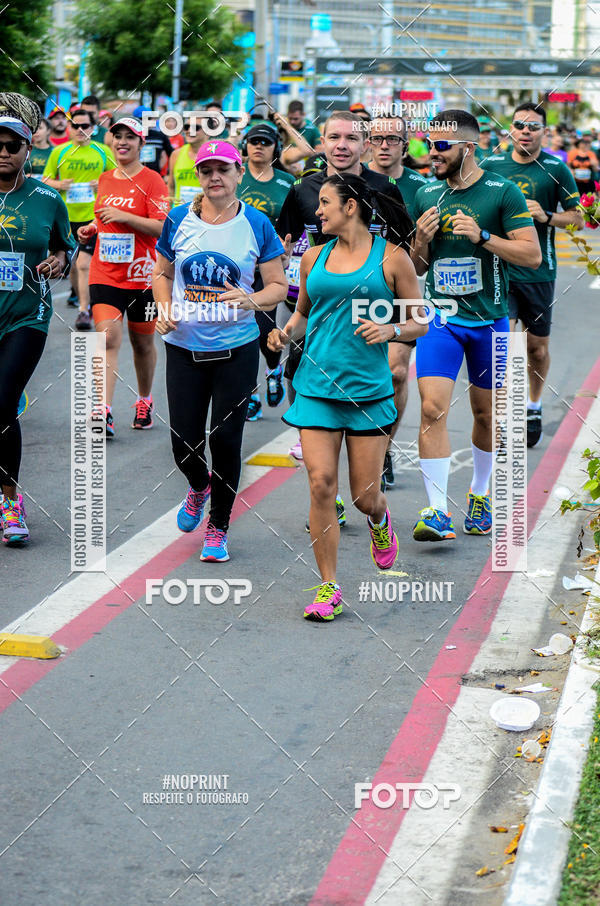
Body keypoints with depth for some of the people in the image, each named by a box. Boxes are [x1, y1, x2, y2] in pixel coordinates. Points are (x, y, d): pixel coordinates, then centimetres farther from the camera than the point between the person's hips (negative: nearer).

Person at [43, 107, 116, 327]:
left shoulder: (103, 151, 3)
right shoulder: (59, 152, 5)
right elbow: (45, 180, 11)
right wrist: (59, 185, -9)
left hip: (93, 216, -3)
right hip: (66, 216, 3)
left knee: (83, 264, -13)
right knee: (72, 264, 12)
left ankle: (84, 312, -10)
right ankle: (80, 296, 36)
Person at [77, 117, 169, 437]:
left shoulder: (151, 180, -6)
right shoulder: (105, 180, 12)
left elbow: (162, 227, -13)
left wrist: (124, 216, -20)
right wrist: (91, 228, 8)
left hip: (141, 276, -3)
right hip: (104, 274, 3)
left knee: (142, 342, 11)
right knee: (108, 337, -13)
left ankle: (145, 401, 34)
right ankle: (104, 413, -20)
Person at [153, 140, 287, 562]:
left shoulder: (257, 224, -3)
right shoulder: (178, 220, 1)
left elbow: (279, 286, 1)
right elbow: (162, 274, 15)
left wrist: (251, 301, -19)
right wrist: (165, 308, -4)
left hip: (236, 348, -1)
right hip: (185, 346, 2)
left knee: (226, 439, -1)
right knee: (185, 441, 1)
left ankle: (218, 527, 17)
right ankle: (199, 487, 38)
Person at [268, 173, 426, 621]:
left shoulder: (392, 258, 0)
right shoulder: (314, 257, 10)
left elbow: (420, 323, 4)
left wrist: (391, 329, -16)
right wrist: (287, 332, 2)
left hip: (370, 387, -2)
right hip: (316, 385, 2)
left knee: (365, 496, 2)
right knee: (321, 485, -9)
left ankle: (379, 520, 40)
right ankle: (329, 588, 0)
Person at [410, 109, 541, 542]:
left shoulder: (503, 192, -6)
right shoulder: (426, 195, 6)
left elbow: (532, 254, -10)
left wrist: (482, 235, -20)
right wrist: (421, 241, -7)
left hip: (489, 320, -2)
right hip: (440, 318, 2)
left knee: (486, 413, 11)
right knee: (433, 409, -14)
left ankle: (480, 495, 33)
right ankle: (438, 511, -14)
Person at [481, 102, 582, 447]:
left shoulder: (556, 169, -2)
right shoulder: (491, 165, 2)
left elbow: (577, 218, 3)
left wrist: (546, 216, -14)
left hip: (539, 270, 0)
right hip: (499, 268, 0)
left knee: (538, 346, 12)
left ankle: (534, 407, 34)